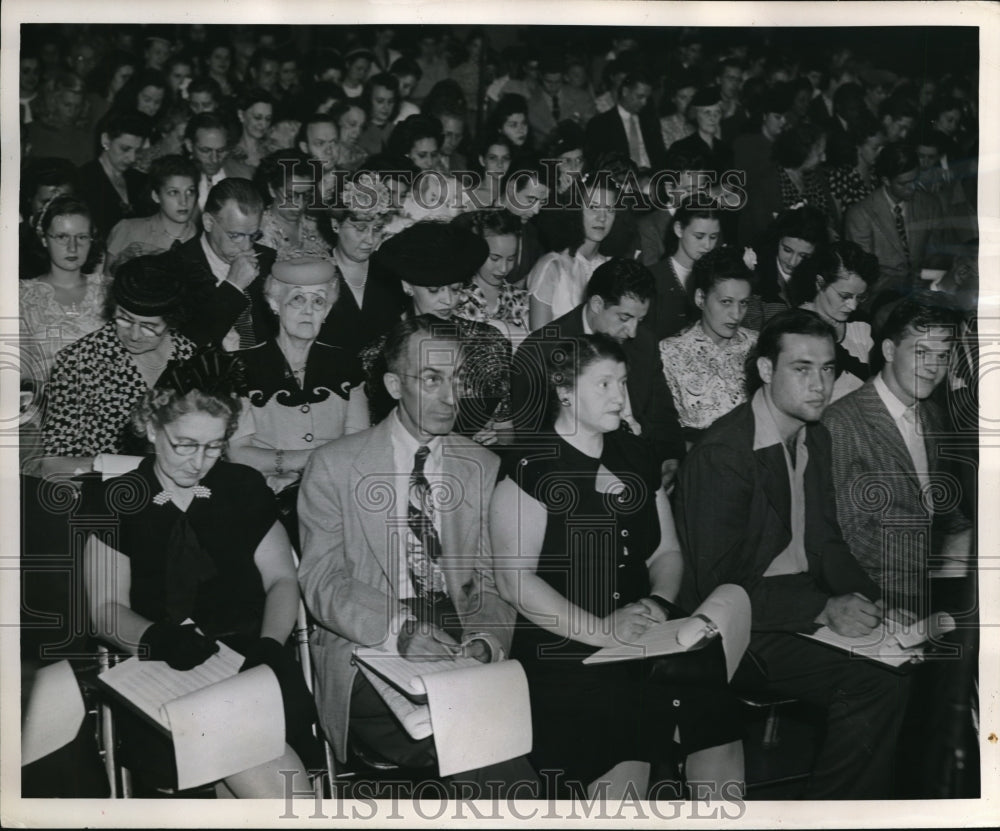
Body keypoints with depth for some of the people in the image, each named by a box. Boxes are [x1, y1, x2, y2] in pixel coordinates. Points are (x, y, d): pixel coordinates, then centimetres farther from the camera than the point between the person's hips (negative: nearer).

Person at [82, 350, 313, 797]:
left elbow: (282, 579, 15)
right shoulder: (115, 501, 10)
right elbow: (105, 609, 4)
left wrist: (269, 644, -6)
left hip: (250, 655, 2)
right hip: (158, 674, -1)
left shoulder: (245, 487, 16)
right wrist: (157, 639, -18)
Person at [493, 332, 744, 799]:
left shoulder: (634, 456, 16)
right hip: (563, 651, -6)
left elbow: (667, 552, 18)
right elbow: (515, 580, -10)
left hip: (642, 639, 6)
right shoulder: (532, 469, -5)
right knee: (624, 757, -22)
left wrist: (658, 601, -2)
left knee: (719, 733, -11)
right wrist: (600, 629, -16)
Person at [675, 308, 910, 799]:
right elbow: (716, 586, -19)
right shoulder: (721, 455, -17)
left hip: (810, 607, 8)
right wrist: (824, 610, -22)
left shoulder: (816, 438, 11)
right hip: (743, 631, -8)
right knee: (871, 688, -24)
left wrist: (865, 598, -2)